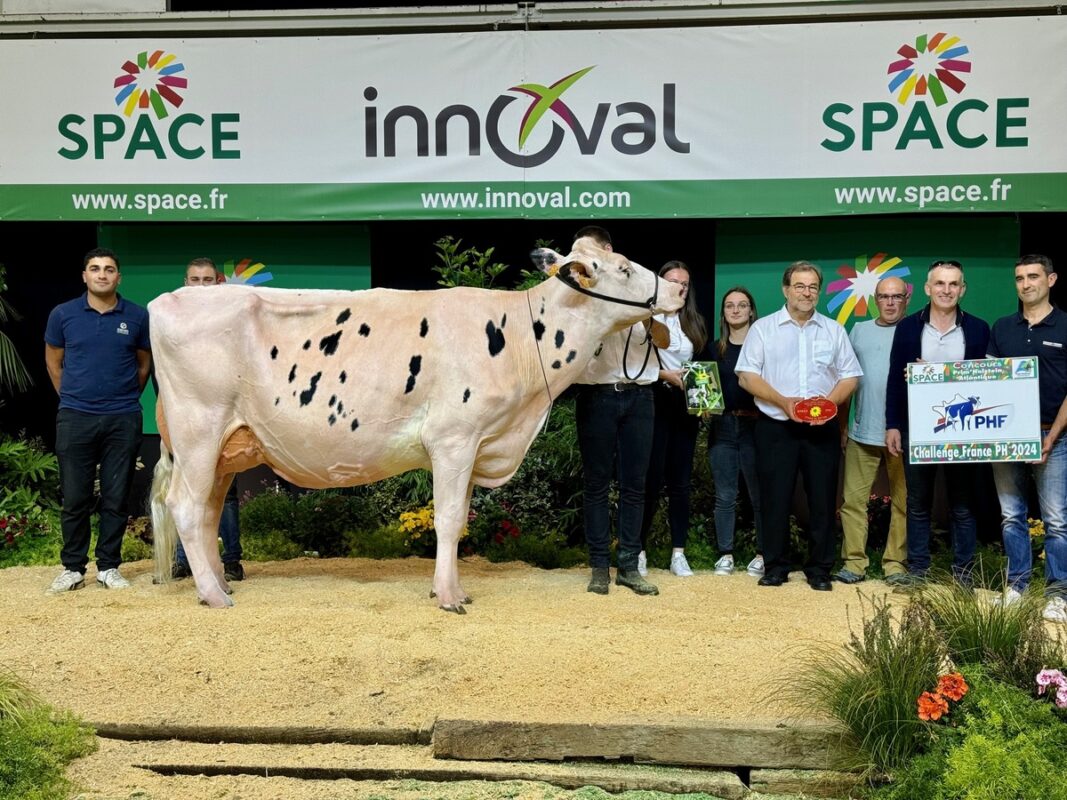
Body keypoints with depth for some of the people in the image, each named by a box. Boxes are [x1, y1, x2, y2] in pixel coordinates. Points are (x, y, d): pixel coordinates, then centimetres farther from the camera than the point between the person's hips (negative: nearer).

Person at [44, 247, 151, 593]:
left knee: (116, 498, 6)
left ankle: (109, 567, 16)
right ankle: (73, 567, 16)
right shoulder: (63, 314, 1)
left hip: (123, 420, 0)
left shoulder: (138, 317, 1)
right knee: (75, 497, 5)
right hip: (75, 418, 0)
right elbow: (53, 361, 13)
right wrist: (71, 398, 13)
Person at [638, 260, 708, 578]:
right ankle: (638, 549, 7)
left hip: (686, 406, 5)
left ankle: (678, 553, 9)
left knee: (680, 481, 5)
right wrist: (666, 375, -19)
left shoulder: (694, 322, 14)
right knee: (652, 479, -4)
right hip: (656, 402, -5)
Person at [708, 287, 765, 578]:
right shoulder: (716, 348, 12)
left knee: (759, 495, 1)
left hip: (754, 425, -3)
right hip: (722, 426, 3)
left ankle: (762, 555, 9)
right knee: (725, 496, 5)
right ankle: (725, 554, 12)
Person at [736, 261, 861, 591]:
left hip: (822, 429, 2)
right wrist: (784, 402, -14)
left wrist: (829, 402, -11)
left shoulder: (834, 331, 11)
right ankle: (775, 567, 11)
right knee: (775, 499, 0)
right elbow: (747, 376, -2)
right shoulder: (763, 328, 4)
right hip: (776, 428, -2)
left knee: (823, 500, 3)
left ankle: (819, 569, 13)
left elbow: (850, 377, 9)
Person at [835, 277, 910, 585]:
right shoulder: (859, 331, 12)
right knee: (853, 499, 1)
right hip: (862, 432, 3)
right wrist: (842, 426, 13)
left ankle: (896, 563, 12)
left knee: (903, 502, 3)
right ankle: (854, 562, 6)